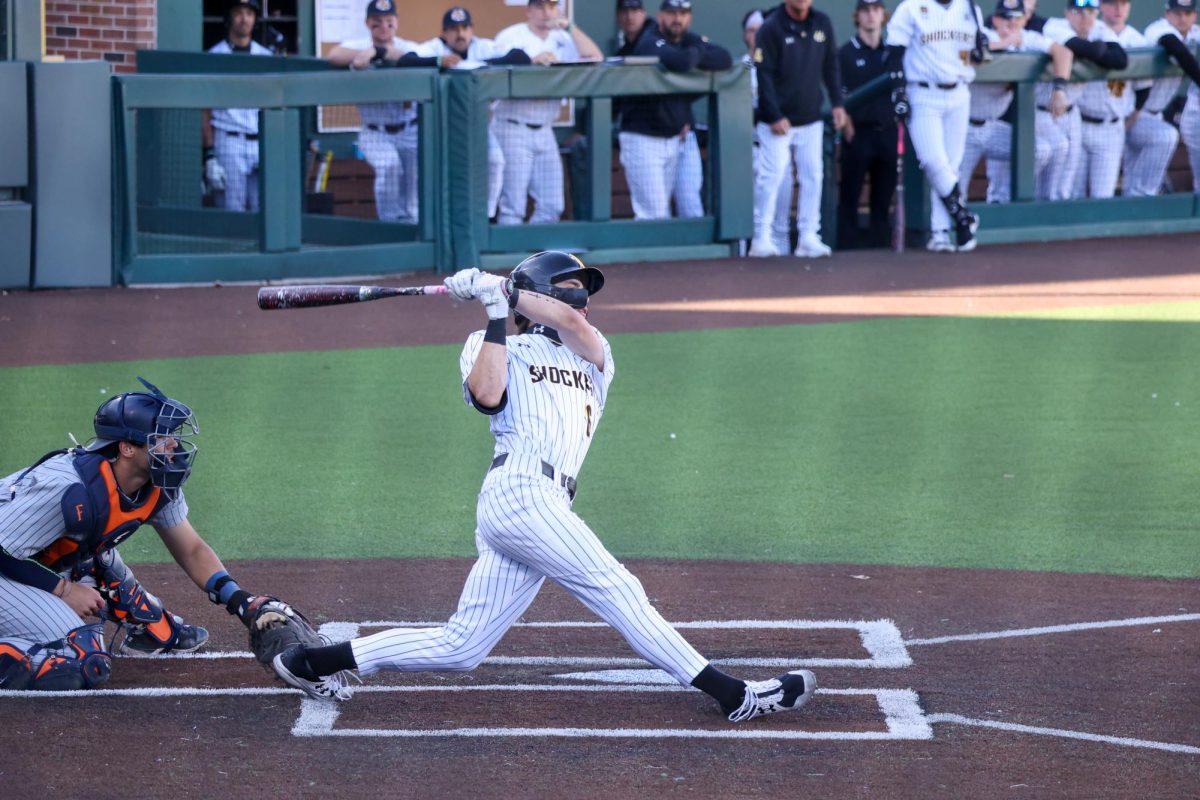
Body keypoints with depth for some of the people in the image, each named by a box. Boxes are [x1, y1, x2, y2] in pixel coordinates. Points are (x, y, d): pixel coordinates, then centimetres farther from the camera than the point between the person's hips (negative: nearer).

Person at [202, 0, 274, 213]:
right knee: (232, 212, -6)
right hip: (228, 142, -4)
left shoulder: (266, 57, 13)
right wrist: (209, 156, -9)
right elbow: (205, 111, -1)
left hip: (261, 142, 4)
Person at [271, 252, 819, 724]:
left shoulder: (594, 356, 28)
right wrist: (495, 313, -4)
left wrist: (500, 287, 5)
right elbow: (488, 394, -8)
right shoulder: (494, 348, 15)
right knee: (615, 589, -14)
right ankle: (732, 695, -19)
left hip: (545, 510, 7)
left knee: (461, 647, 3)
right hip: (518, 489, -7)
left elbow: (571, 325, 5)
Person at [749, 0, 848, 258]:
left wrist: (837, 103, 6)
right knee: (772, 176, -8)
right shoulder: (771, 28, -11)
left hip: (811, 119, 5)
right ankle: (762, 238, -4)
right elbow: (764, 75, -12)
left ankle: (808, 237, 7)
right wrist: (775, 117, -16)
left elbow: (831, 65, 12)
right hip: (777, 121, -5)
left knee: (813, 176, 2)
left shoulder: (822, 23, 4)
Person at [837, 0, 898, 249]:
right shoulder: (846, 53, 2)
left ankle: (880, 241, 11)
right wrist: (848, 128, -11)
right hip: (858, 132, -4)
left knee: (884, 191, 6)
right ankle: (847, 244, -5)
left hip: (887, 132, 4)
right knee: (850, 193, -6)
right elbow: (839, 95, -2)